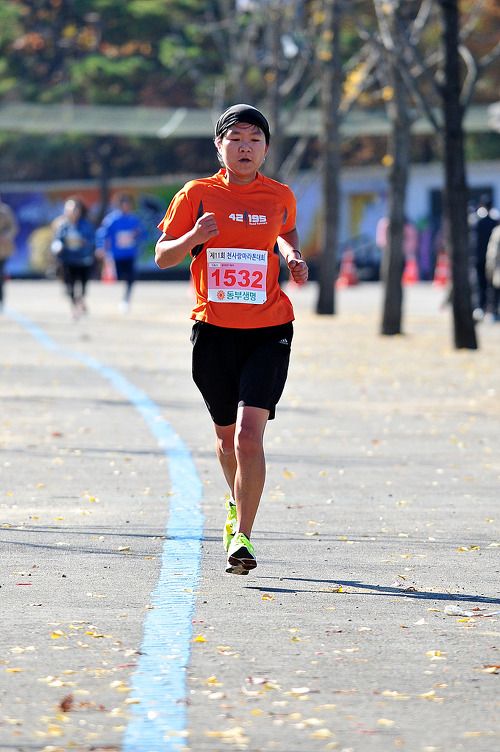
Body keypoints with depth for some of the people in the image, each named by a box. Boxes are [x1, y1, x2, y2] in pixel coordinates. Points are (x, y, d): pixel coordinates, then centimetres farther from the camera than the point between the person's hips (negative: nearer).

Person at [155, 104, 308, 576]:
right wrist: (193, 237, -18)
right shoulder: (197, 195, -1)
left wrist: (292, 255, 5)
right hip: (214, 329, 1)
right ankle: (238, 505, 44)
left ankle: (242, 536, -13)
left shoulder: (280, 197, 4)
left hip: (268, 331, -1)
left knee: (249, 434, -16)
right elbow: (162, 257, 2)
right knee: (226, 435, 15)